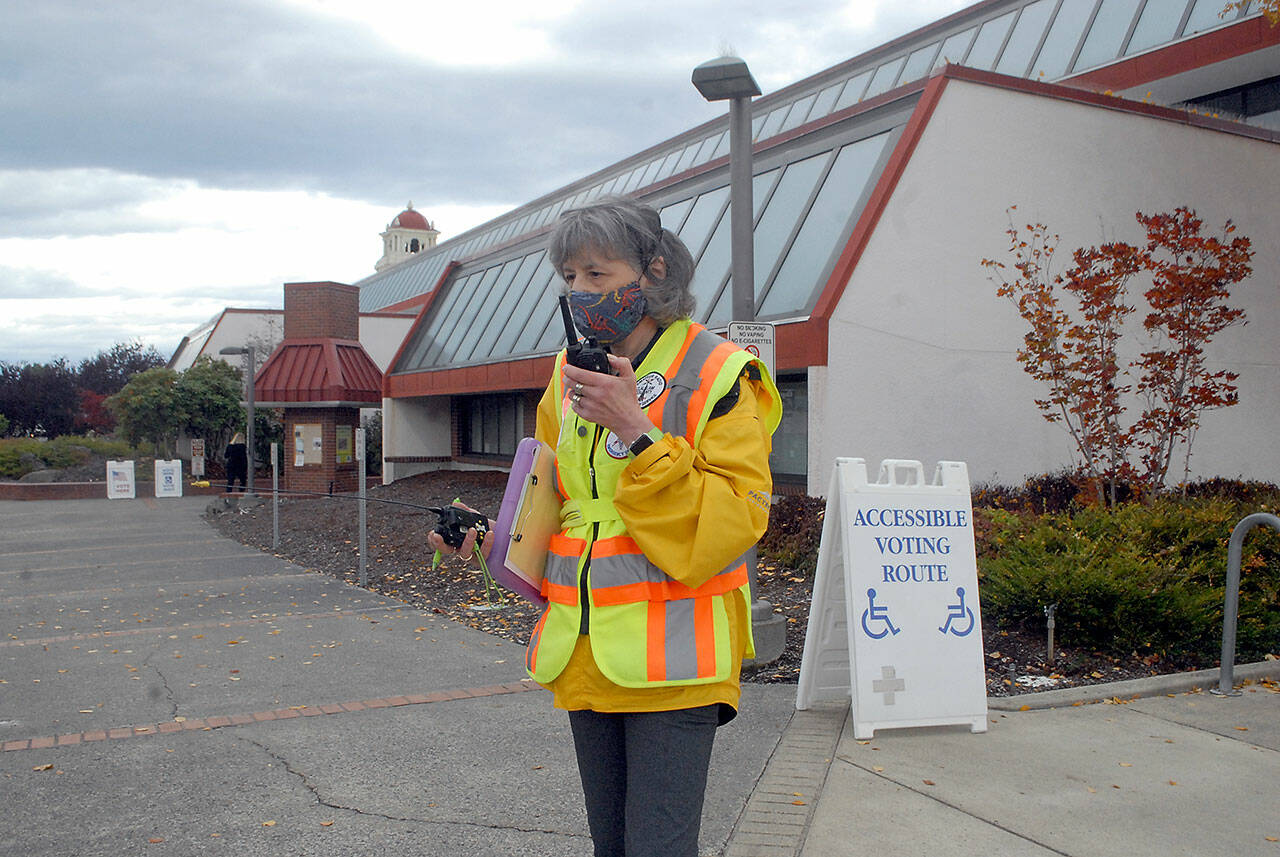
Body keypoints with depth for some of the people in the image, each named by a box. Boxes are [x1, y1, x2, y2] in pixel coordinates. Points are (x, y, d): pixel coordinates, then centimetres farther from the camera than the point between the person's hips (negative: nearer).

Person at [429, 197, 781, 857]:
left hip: (672, 659, -6)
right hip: (586, 655, 6)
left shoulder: (717, 376, -9)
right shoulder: (571, 376, 10)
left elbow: (730, 522, -18)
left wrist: (637, 432, -25)